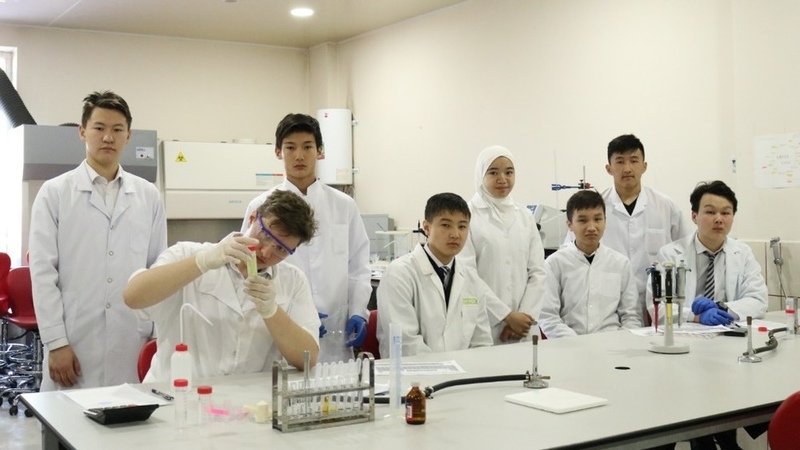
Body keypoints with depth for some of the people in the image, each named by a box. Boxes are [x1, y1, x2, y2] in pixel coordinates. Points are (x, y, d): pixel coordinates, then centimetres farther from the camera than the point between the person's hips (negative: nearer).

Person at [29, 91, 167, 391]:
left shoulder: (148, 196, 8)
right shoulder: (54, 193, 2)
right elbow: (43, 272, -2)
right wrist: (56, 342, -8)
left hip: (133, 345, 2)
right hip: (74, 344, -2)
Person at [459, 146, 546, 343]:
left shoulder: (525, 216, 10)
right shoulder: (467, 216, -4)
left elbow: (538, 271, 6)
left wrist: (525, 315, -6)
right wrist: (507, 316, -12)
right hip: (483, 329, -4)